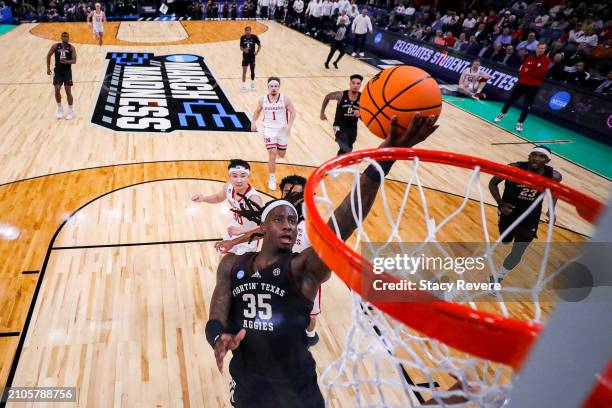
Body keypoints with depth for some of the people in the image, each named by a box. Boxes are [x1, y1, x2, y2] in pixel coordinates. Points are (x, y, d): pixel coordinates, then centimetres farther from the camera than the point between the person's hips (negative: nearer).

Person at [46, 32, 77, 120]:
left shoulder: (71, 48, -5)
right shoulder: (55, 46, 0)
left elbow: (74, 60, -12)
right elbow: (48, 55, 11)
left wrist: (66, 61, -32)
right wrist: (48, 68, 8)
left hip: (67, 71, -2)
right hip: (58, 71, 2)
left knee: (68, 91, -3)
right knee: (57, 90, 0)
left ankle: (71, 111, 10)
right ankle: (60, 109, 19)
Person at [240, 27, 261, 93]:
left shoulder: (254, 37, -9)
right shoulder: (242, 38, -5)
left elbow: (259, 45, 2)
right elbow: (241, 47, 0)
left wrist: (257, 52, -9)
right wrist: (244, 50, -21)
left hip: (252, 56, 0)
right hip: (245, 56, 0)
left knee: (252, 70, 11)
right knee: (244, 71, -3)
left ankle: (252, 83, 32)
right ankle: (243, 86, 2)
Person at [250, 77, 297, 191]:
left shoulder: (285, 99, -11)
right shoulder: (263, 100, -4)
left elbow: (292, 112, -6)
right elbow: (257, 111, 12)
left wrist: (289, 125, -19)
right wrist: (253, 122, -2)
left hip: (282, 129, 1)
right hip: (269, 129, 0)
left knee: (281, 154, 13)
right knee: (272, 153, -11)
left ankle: (278, 149, 53)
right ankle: (272, 178, 1)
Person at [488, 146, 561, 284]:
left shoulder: (553, 175, -15)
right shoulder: (514, 168, -23)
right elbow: (493, 183, -10)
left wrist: (551, 209, 2)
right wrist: (500, 203, -21)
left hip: (530, 219, 0)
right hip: (509, 212, 0)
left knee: (517, 254, -2)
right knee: (505, 241, 24)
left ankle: (497, 278, 19)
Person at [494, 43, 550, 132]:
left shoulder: (546, 61, -6)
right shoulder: (530, 58, 6)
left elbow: (541, 74, -17)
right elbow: (521, 70, 0)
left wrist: (528, 71, -13)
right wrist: (533, 74, -15)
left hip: (533, 87, -3)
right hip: (522, 83, 3)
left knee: (526, 106, -1)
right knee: (510, 99, 9)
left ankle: (520, 123, 10)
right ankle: (502, 114, 29)